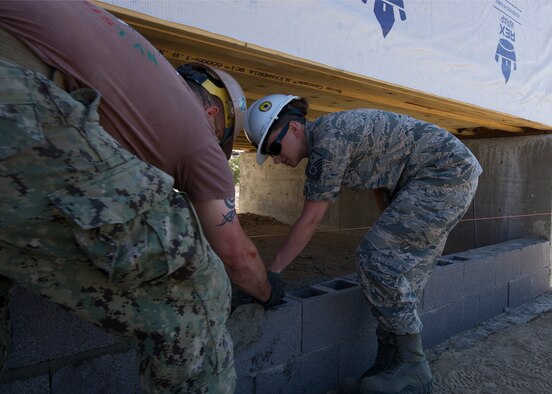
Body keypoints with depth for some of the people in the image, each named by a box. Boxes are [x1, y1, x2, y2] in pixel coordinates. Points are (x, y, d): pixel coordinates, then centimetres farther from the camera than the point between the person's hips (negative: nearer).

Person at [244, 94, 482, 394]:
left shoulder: (327, 141, -21)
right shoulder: (331, 136, 8)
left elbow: (309, 220, -20)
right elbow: (377, 173, 18)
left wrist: (271, 271, -12)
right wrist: (392, 228, 23)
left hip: (449, 171, -10)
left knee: (376, 256, -14)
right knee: (399, 267, 6)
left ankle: (411, 369, -2)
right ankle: (389, 365, 14)